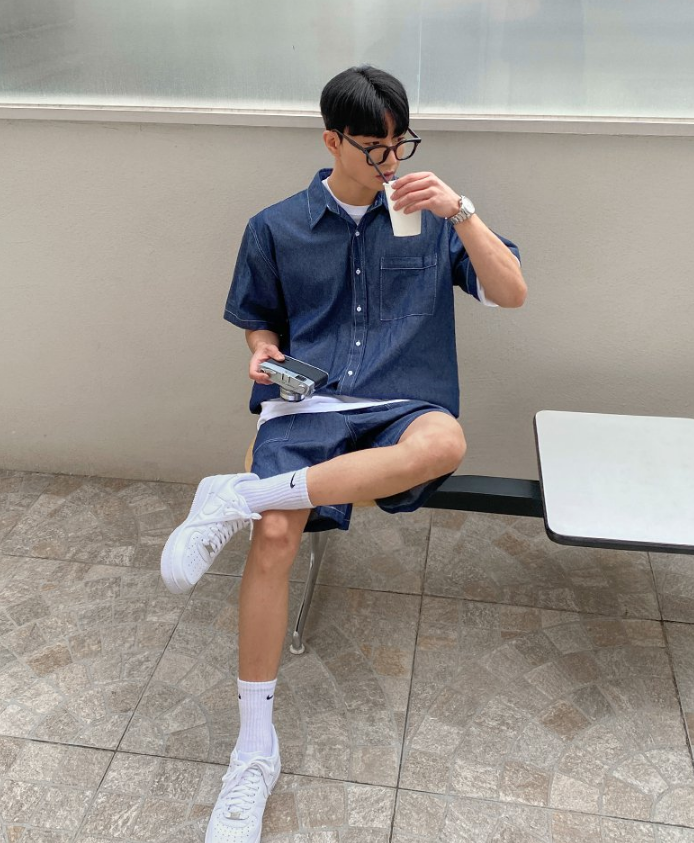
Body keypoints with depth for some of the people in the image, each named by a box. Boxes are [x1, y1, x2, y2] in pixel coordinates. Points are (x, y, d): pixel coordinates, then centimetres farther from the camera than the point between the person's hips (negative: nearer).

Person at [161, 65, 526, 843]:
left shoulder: (430, 217, 10)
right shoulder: (276, 229, 11)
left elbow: (511, 294, 2)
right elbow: (259, 321, 21)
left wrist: (460, 213, -11)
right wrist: (263, 352, -3)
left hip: (400, 406, 0)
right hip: (304, 405, 1)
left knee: (444, 443, -37)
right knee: (276, 535, -26)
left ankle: (237, 498, -26)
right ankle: (255, 751, -8)